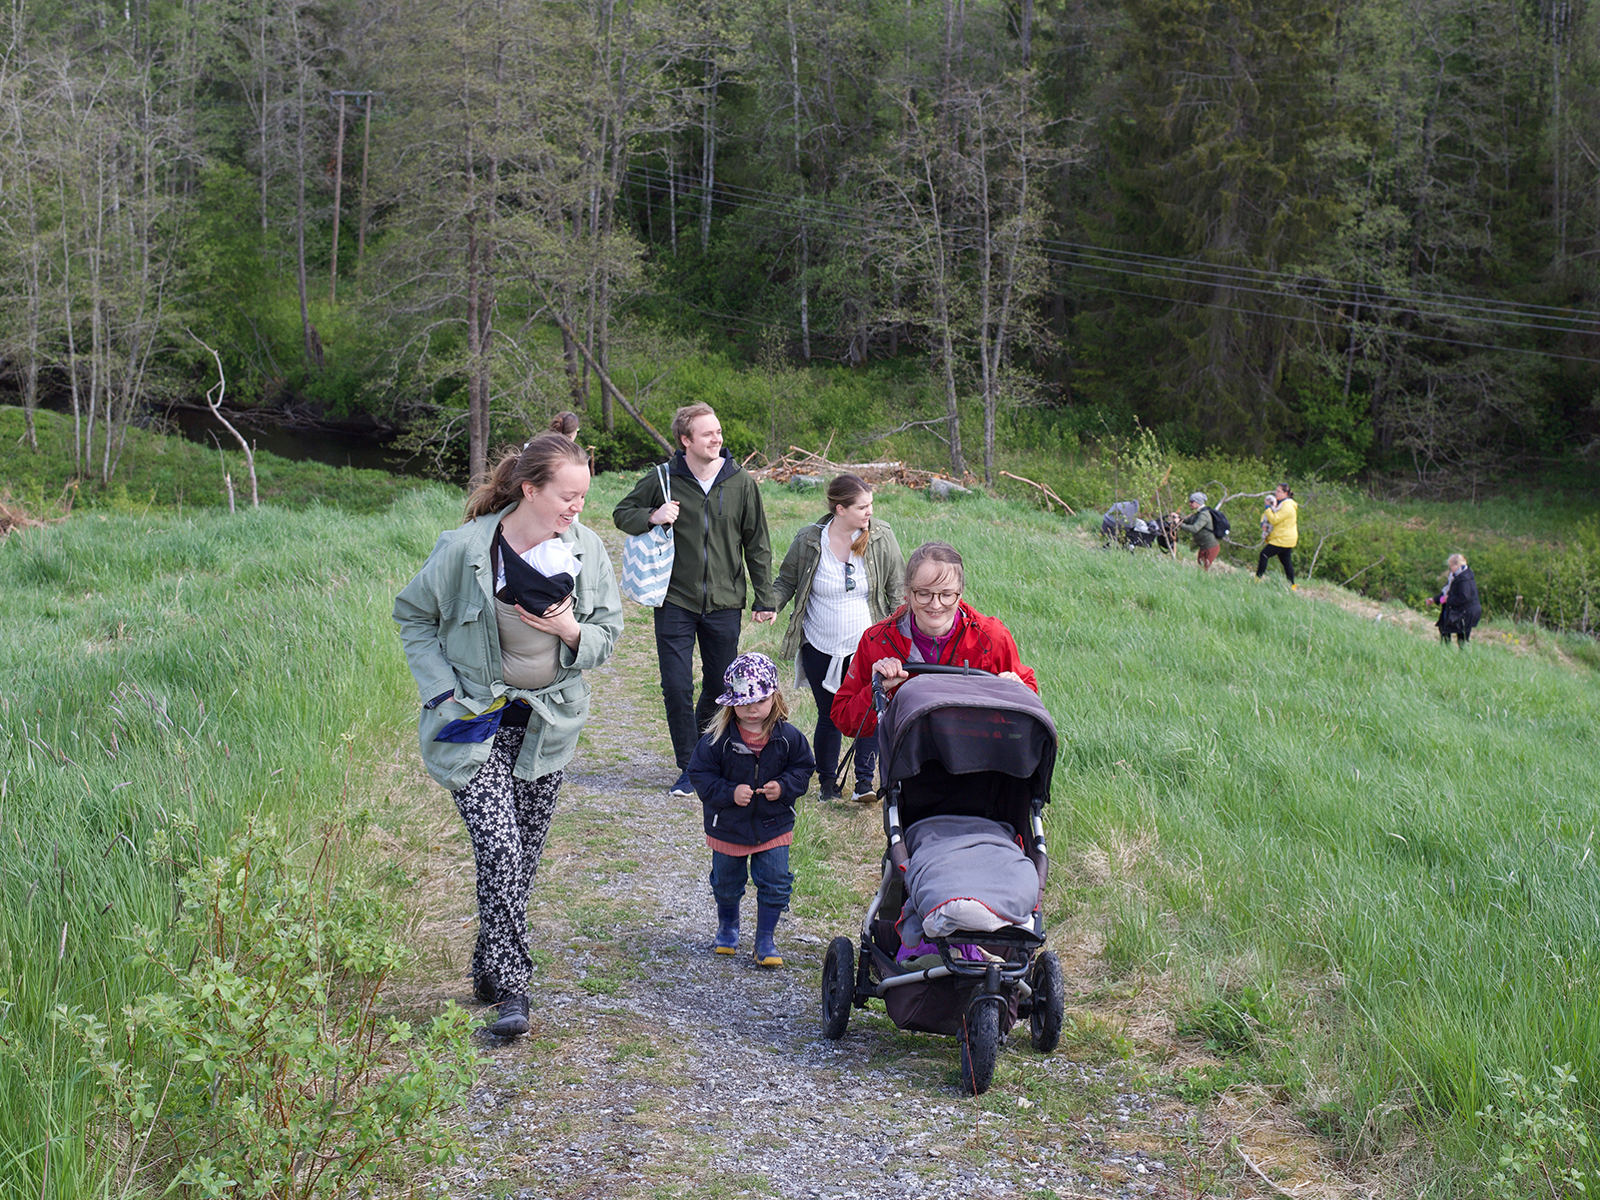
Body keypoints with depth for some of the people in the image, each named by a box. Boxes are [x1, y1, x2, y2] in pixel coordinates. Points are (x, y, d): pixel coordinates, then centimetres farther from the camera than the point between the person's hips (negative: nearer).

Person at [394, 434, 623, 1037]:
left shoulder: (586, 549, -5)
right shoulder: (465, 548, -16)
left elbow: (608, 633, 5)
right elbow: (413, 615, -1)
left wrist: (572, 632, -17)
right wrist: (442, 689, -8)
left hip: (547, 725, 4)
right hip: (477, 722, -4)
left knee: (525, 854, 11)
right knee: (500, 849, -15)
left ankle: (491, 968, 30)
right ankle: (511, 984, -6)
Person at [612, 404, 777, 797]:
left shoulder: (741, 482, 0)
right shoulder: (664, 480, -4)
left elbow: (756, 544, 6)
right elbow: (622, 512, 9)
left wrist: (765, 598, 4)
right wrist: (651, 517, -14)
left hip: (725, 603, 1)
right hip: (676, 602, -1)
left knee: (720, 688, 10)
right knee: (677, 688, -4)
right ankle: (689, 767, 9)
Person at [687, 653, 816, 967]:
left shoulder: (788, 737, -11)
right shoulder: (717, 738, -17)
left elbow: (804, 768, 1)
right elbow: (700, 773, -12)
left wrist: (784, 787, -18)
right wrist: (729, 792, -25)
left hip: (774, 826, 0)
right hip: (727, 827, 0)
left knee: (775, 885, 1)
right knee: (726, 885, 18)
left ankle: (766, 939, 20)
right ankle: (727, 928, 45)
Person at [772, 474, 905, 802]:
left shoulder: (882, 538, -5)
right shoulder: (807, 541, -7)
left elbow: (897, 589, 4)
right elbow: (786, 580, 6)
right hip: (821, 649, 0)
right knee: (829, 716, 7)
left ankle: (864, 781, 4)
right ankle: (827, 782, 25)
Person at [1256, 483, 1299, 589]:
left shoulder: (1288, 506, -15)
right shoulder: (1280, 504, 17)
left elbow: (1274, 519, -24)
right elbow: (1266, 515, 20)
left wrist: (1268, 507, -15)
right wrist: (1263, 523, -1)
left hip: (1283, 539, -10)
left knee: (1264, 554, -15)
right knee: (1287, 562, 11)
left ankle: (1257, 579, -15)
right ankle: (1292, 586, 14)